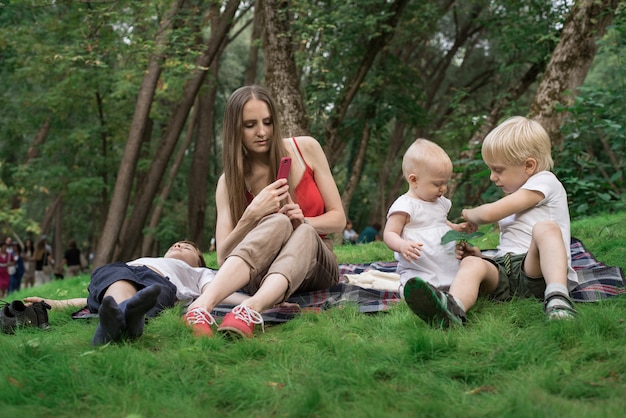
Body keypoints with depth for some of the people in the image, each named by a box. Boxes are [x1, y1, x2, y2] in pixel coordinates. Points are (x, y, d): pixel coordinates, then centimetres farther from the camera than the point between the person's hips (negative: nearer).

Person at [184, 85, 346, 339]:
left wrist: (302, 221, -19)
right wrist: (252, 215, -28)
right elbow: (223, 258, -11)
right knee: (277, 222, -36)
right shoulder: (230, 181, -3)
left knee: (302, 232, -36)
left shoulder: (306, 149, -2)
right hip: (262, 274, -1)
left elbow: (338, 219, 2)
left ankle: (250, 310, -65)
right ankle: (202, 306, -61)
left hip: (315, 265, 1)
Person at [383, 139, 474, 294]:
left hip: (451, 268, 7)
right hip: (419, 272, -7)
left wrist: (458, 228, 17)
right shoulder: (404, 206, -8)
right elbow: (389, 234, -10)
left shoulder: (440, 202, 17)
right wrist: (402, 245, -31)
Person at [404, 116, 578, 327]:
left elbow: (490, 214, -2)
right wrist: (480, 256, 19)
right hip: (504, 272, 6)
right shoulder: (516, 198, 36)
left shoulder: (544, 182, 6)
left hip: (536, 271, -6)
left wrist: (468, 214, 20)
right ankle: (452, 308, -60)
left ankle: (557, 296, -53)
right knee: (471, 264, -25)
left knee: (545, 228, -34)